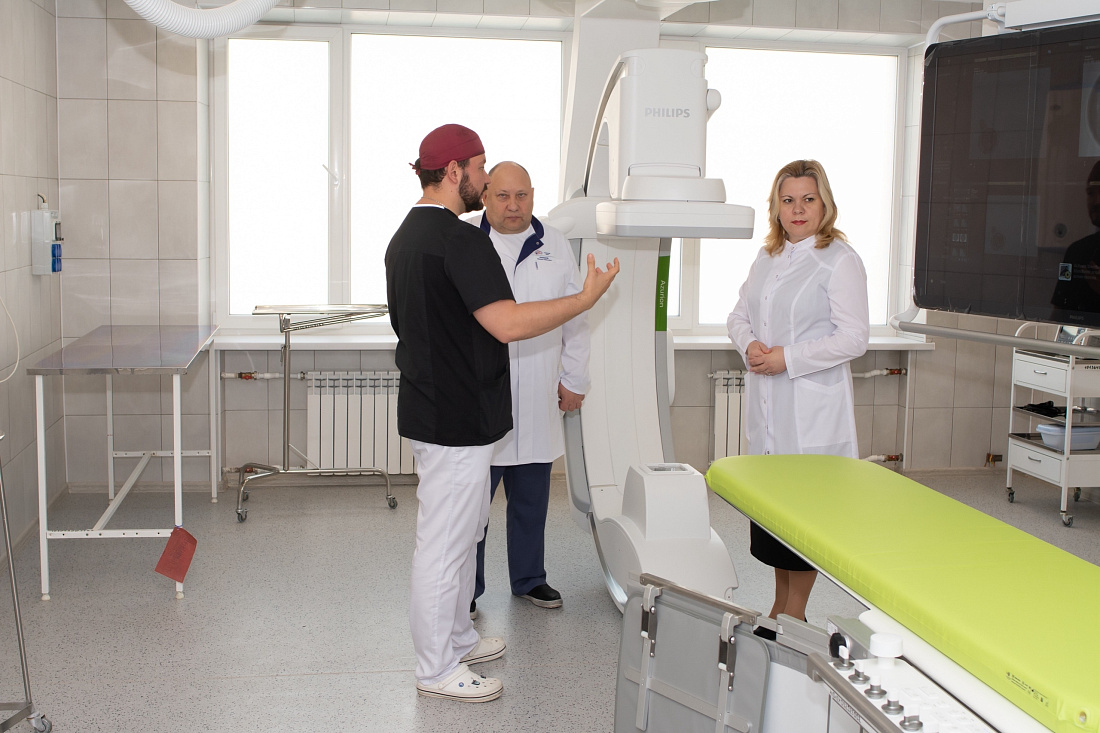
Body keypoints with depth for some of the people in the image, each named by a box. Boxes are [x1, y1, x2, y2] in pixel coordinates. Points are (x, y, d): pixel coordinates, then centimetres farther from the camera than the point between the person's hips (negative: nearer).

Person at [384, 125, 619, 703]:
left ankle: (456, 638, 36)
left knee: (462, 529, 22)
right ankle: (437, 670, 13)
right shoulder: (459, 239, -20)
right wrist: (587, 298, -19)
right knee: (444, 542, 0)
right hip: (455, 419, -11)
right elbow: (507, 323, -28)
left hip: (429, 409, 11)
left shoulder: (405, 236, 13)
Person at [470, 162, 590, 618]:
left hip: (538, 404, 3)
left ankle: (529, 578, 30)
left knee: (531, 501, 14)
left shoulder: (555, 246, 9)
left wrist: (574, 380, 9)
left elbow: (575, 318, 12)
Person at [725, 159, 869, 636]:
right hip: (766, 404, 7)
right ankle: (780, 606, 24)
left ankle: (794, 615, 10)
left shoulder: (839, 260, -7)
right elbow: (739, 316, 19)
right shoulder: (767, 258, 15)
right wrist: (750, 345, -4)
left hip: (812, 407, -7)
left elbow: (853, 337, -12)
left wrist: (787, 358, -16)